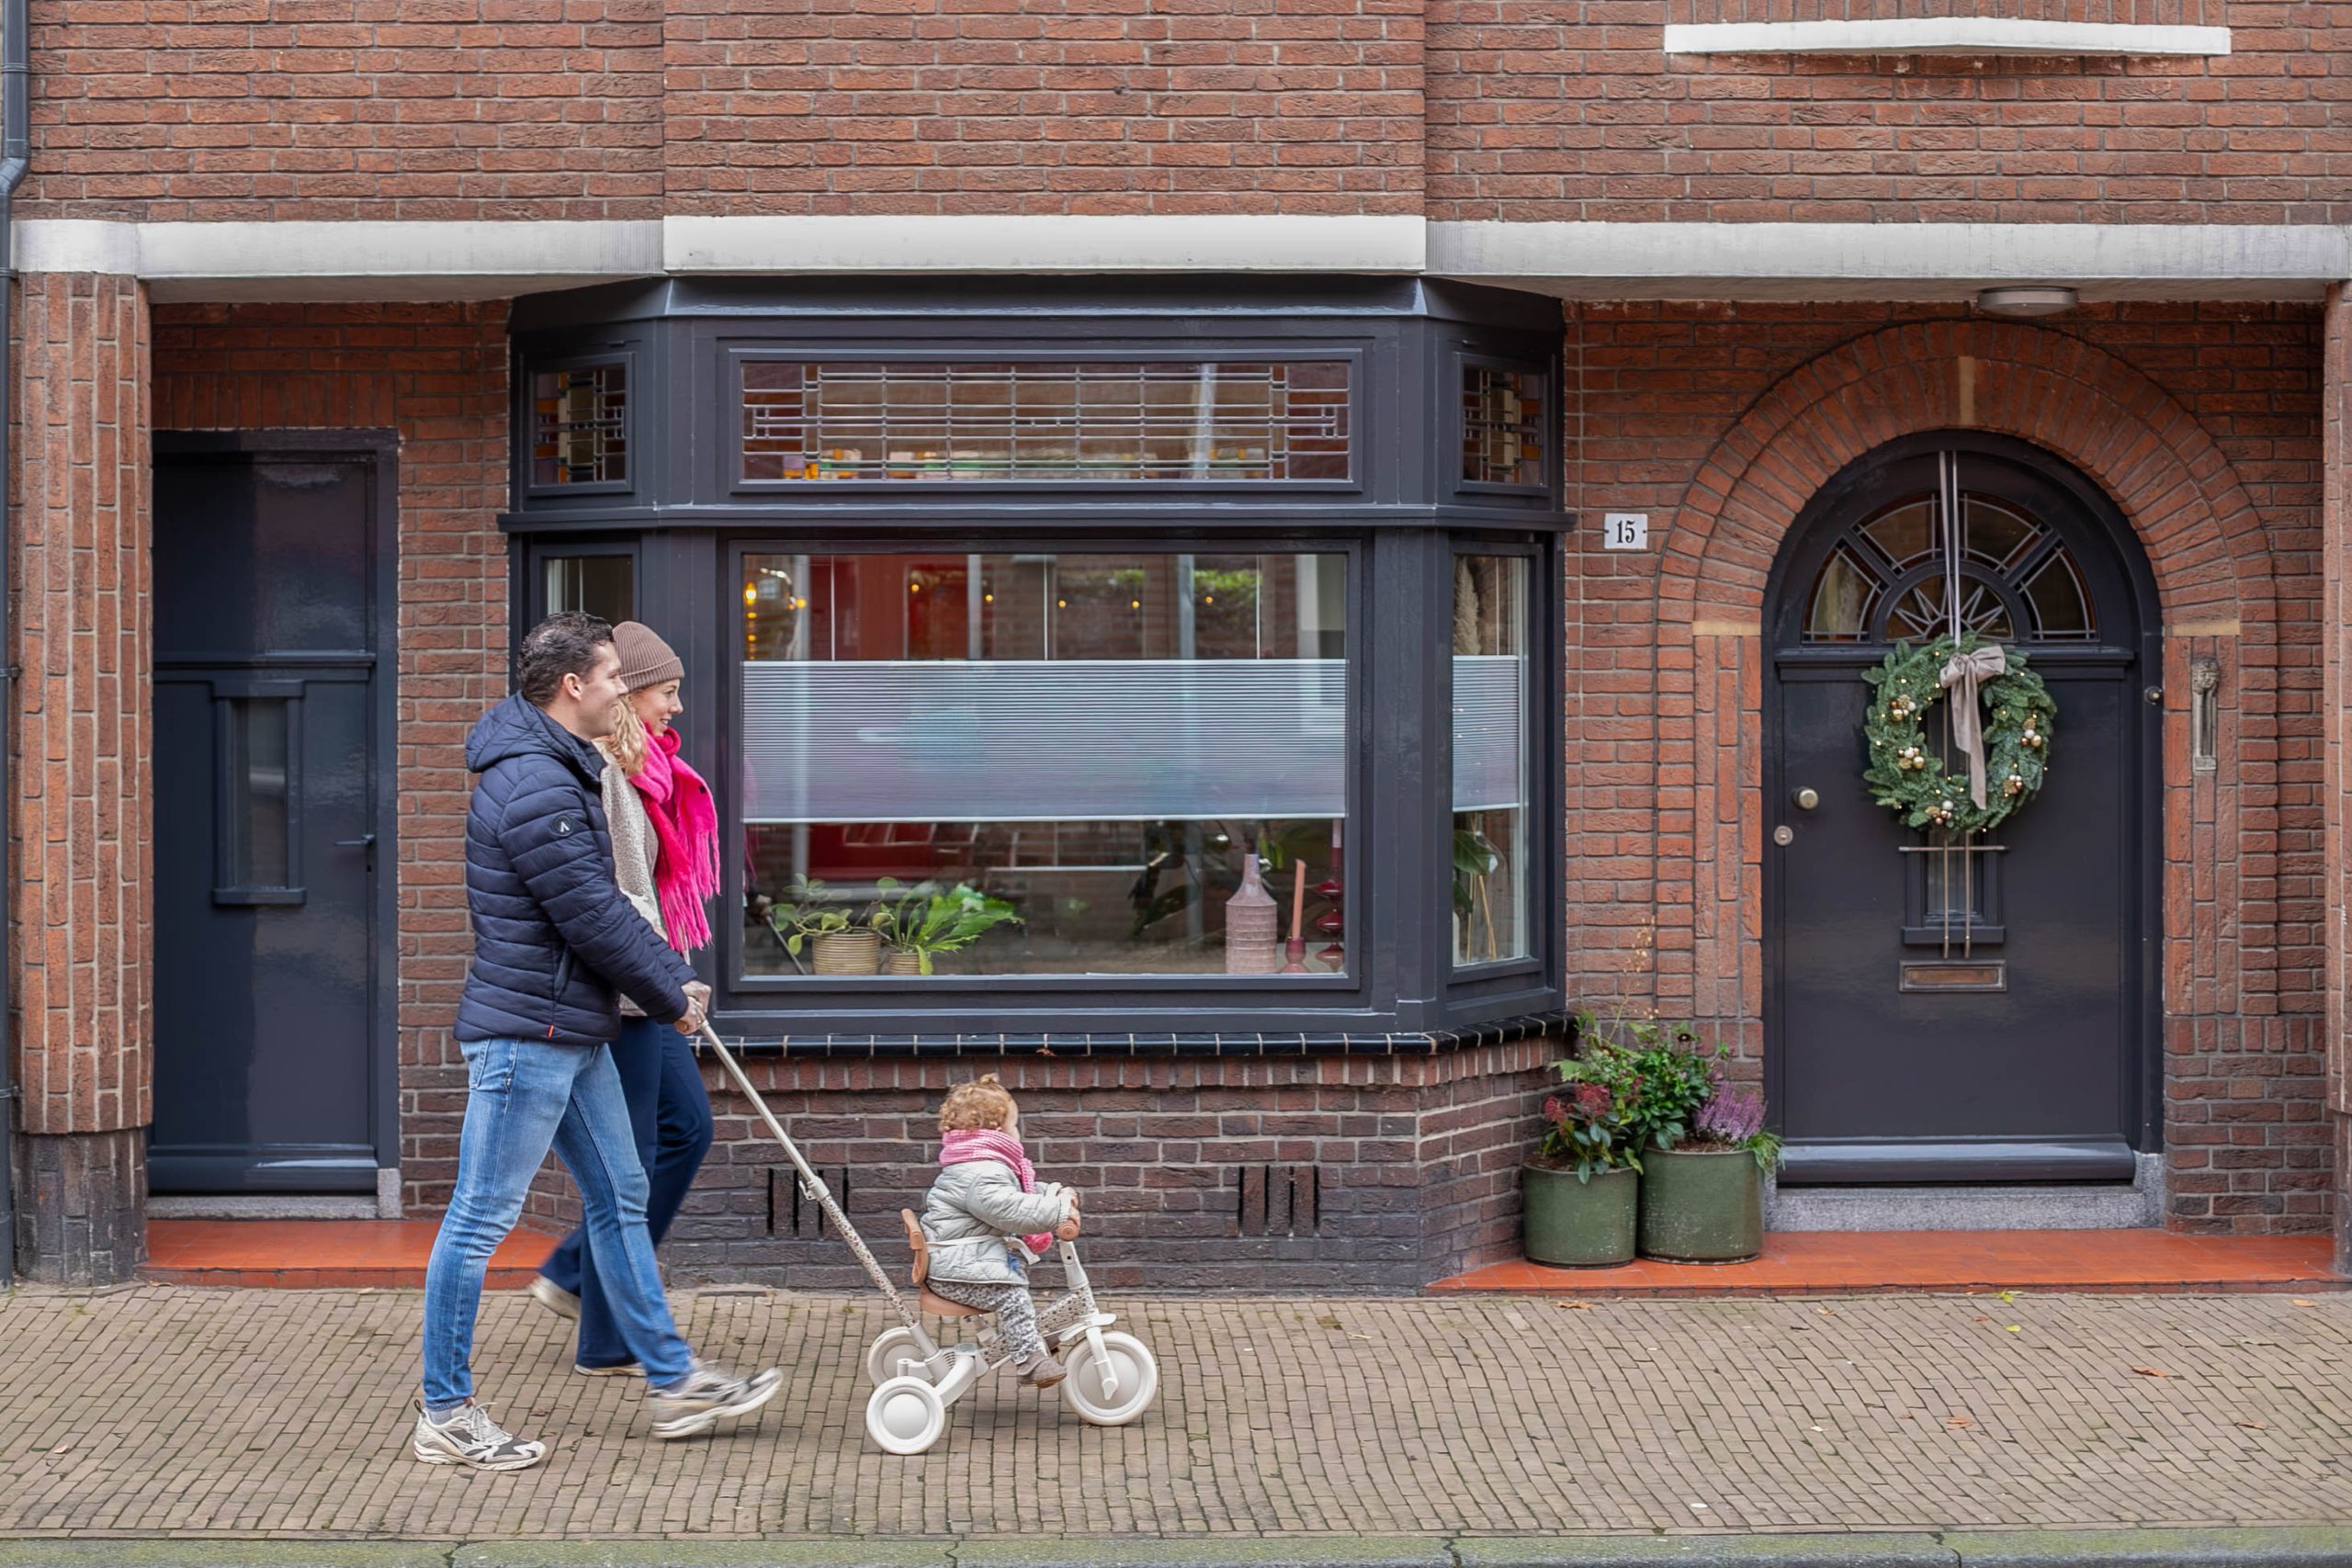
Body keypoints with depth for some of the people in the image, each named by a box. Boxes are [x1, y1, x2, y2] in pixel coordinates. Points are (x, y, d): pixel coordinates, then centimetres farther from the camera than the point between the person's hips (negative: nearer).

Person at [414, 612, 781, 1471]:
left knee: (620, 1198, 15)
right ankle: (445, 1416, 4)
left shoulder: (562, 770, 15)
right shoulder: (533, 786, -20)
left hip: (572, 1032, 11)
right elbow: (592, 919, -20)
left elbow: (607, 904, 20)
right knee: (480, 1220, -3)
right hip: (526, 1034, -11)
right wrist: (669, 998, -7)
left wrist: (675, 975, 12)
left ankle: (674, 1382, 23)